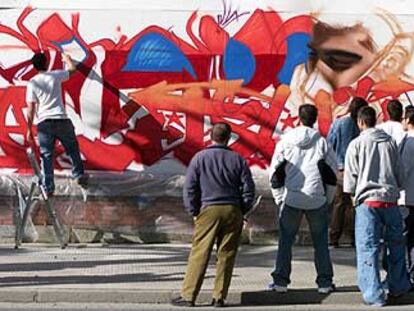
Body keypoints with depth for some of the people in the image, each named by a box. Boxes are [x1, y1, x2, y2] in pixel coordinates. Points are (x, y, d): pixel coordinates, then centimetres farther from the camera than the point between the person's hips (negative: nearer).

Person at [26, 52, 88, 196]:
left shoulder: (32, 83, -2)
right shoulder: (55, 75, 0)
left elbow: (31, 109, -4)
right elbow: (72, 69, 21)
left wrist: (29, 129, 3)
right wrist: (67, 59, 42)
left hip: (44, 123, 0)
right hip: (61, 120, 0)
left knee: (46, 155, 6)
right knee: (73, 149, 20)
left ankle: (48, 187, 5)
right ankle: (79, 175, 28)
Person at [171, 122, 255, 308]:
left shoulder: (200, 158, 1)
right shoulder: (237, 159, 5)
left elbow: (189, 188, -1)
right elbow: (248, 187, 5)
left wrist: (194, 212, 7)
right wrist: (242, 211, 14)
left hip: (208, 210, -1)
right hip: (232, 211, 2)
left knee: (199, 254, 0)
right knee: (226, 256, 6)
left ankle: (188, 296, 0)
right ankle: (219, 297, 8)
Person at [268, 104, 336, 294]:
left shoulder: (285, 141, 2)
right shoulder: (322, 143, 0)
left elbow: (275, 172, 4)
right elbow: (331, 174, 2)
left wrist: (279, 198, 12)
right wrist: (328, 199, 12)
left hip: (291, 200, 0)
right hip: (317, 200, 0)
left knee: (285, 241, 8)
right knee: (320, 242, 9)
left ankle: (280, 281, 6)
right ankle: (325, 282, 11)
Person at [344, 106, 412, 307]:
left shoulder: (356, 144, -3)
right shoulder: (390, 142, 7)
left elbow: (350, 176, -1)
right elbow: (400, 174, 11)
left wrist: (352, 193, 15)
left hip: (367, 201, -3)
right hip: (390, 199, 3)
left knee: (368, 248, -1)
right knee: (396, 244, 19)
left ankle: (374, 295, -4)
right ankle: (398, 286, 28)